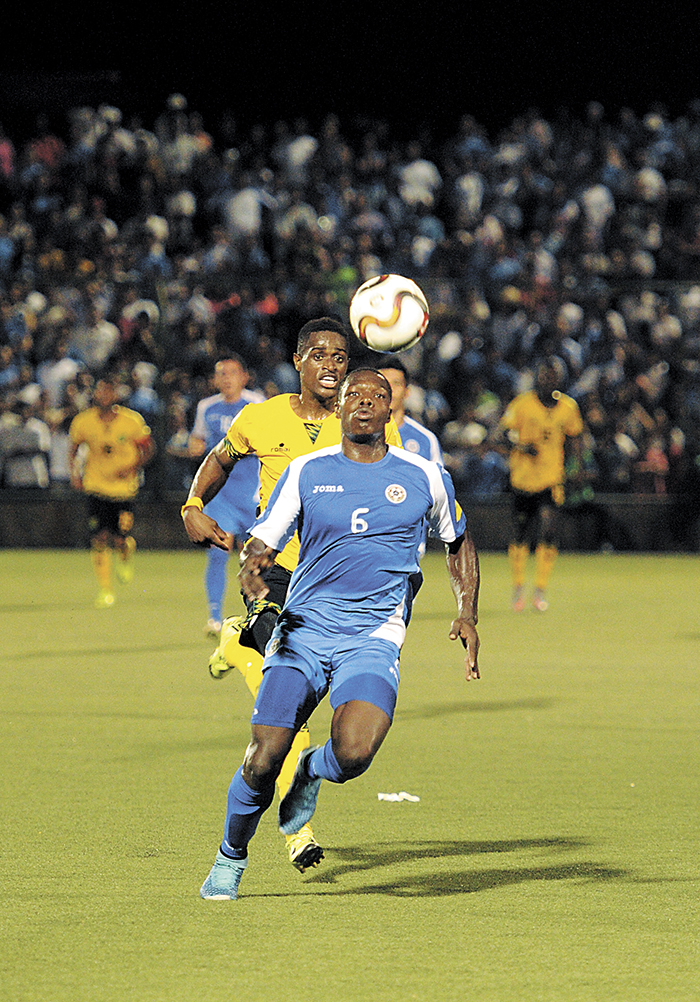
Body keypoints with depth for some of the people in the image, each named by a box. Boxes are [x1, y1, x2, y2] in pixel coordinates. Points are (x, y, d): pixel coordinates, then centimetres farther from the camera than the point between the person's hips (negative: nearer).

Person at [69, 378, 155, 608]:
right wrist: (75, 473, -1)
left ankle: (126, 555, 34)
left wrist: (133, 468, -14)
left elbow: (149, 449, 2)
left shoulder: (132, 421, -10)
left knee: (120, 541, -5)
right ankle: (105, 591, 5)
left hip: (124, 488, -1)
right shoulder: (83, 422, -5)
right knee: (99, 540, -8)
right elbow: (74, 449, 12)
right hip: (96, 487, 1)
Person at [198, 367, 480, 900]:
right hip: (303, 629, 1)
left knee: (354, 753, -27)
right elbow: (262, 541, 3)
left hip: (374, 638, 0)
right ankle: (232, 857, 16)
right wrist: (252, 568, -21)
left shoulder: (425, 477, 6)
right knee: (263, 760, -12)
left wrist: (467, 614, 11)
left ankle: (312, 773, 11)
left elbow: (458, 541, 23)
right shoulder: (306, 472, 4)